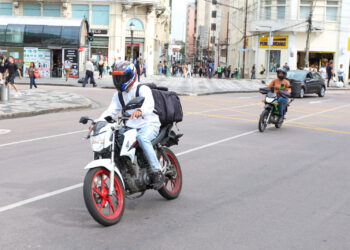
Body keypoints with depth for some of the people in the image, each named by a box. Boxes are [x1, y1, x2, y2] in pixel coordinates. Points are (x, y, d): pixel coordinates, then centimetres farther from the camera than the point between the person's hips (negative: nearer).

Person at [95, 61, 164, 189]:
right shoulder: (118, 95, 15)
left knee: (142, 138, -38)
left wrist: (140, 111, -51)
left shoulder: (142, 89, -8)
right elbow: (111, 111, 6)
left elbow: (149, 104, -28)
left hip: (149, 125, -7)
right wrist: (98, 122, -12)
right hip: (130, 126, 7)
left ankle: (157, 172, -31)